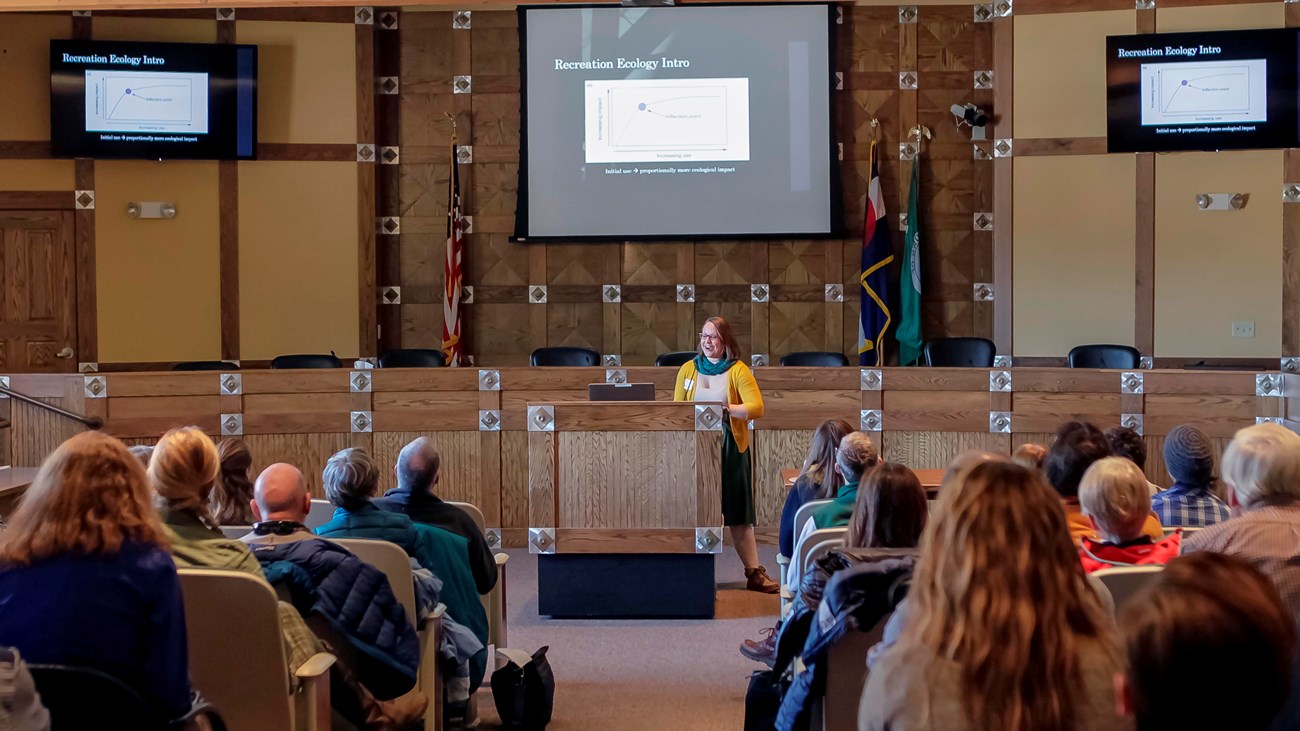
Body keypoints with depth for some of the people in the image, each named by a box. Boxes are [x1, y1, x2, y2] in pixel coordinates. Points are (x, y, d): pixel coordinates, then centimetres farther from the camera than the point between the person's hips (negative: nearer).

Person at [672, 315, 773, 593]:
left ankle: (754, 573, 5)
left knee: (738, 512, 1)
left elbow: (756, 407, -12)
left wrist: (727, 409, -27)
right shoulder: (688, 369, 10)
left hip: (730, 447, -2)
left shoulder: (738, 370, -1)